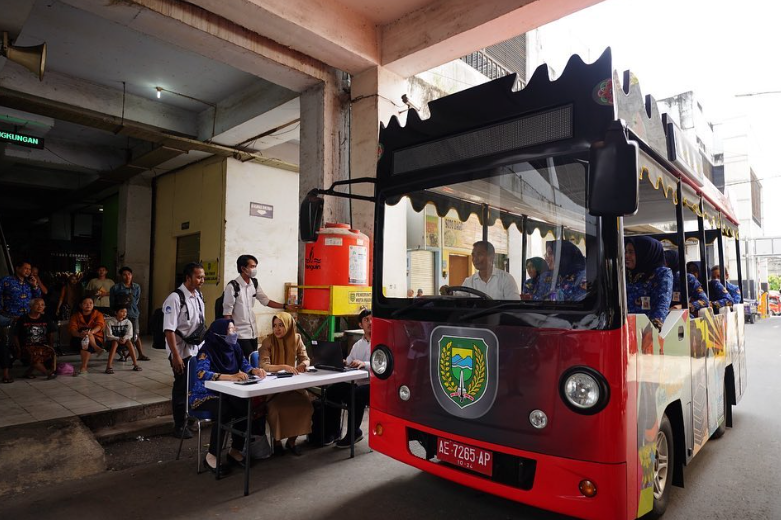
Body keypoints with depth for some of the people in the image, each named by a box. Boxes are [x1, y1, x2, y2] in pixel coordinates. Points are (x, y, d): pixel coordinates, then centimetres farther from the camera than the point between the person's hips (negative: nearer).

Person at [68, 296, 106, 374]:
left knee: (87, 344, -35)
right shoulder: (75, 315, 7)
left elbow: (100, 325, -16)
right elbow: (72, 328, -12)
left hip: (96, 339, -2)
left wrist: (91, 332, -40)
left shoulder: (98, 314, 4)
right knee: (84, 329, -29)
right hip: (78, 340, 2)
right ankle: (96, 348, -34)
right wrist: (80, 334, -37)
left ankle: (83, 367, -32)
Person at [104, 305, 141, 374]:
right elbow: (108, 336, -15)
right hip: (111, 341, -2)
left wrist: (124, 338, -29)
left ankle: (135, 364, -29)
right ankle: (109, 366, -41)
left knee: (129, 341, -29)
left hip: (123, 340, 2)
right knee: (115, 342, -35)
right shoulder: (109, 322, -12)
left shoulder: (128, 322, -4)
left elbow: (129, 335, -7)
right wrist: (118, 339, -31)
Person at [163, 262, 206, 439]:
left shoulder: (199, 296, 6)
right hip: (182, 351, -7)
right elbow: (169, 330, -21)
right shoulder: (175, 298, -19)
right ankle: (180, 426, 24)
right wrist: (175, 355, -24)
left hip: (198, 349, 7)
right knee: (182, 388, 7)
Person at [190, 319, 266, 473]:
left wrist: (255, 370, -21)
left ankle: (235, 451, -1)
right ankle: (212, 456, -14)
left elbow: (244, 365, 3)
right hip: (205, 395, -6)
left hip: (226, 393, 6)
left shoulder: (234, 347, 0)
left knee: (247, 408, -19)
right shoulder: (207, 350, -19)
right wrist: (232, 376, -43)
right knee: (225, 412, -33)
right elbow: (201, 373, -34)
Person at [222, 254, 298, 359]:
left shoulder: (254, 283, 4)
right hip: (240, 333, -7)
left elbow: (265, 300, 13)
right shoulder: (232, 286, -16)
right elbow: (227, 312, -13)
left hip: (253, 331, 7)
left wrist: (285, 306, 5)